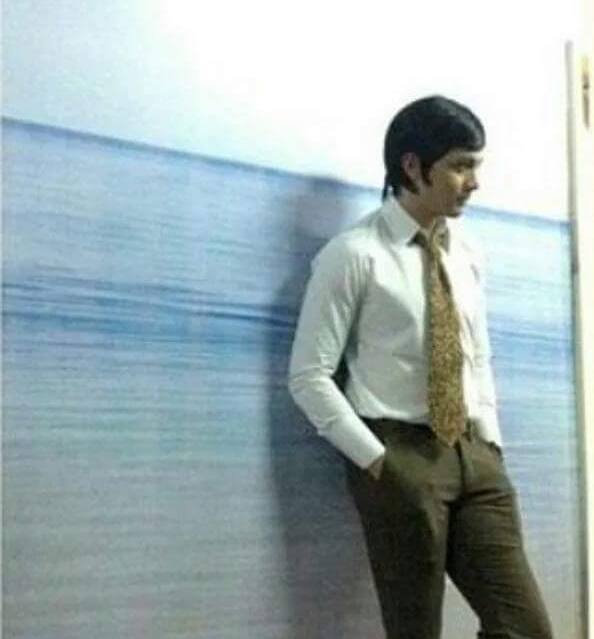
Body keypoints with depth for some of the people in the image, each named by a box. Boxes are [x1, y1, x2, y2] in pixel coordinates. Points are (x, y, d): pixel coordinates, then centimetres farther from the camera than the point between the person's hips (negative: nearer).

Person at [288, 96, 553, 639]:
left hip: (474, 455, 6)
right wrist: (375, 460, -12)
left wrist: (490, 443, 8)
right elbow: (309, 377, -10)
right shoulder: (355, 253, -8)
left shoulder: (467, 253, 11)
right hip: (400, 458, -6)